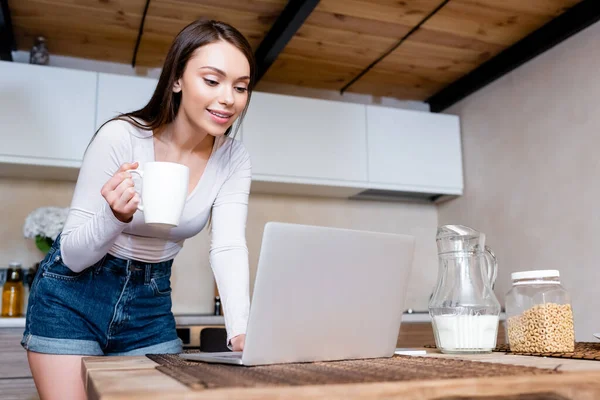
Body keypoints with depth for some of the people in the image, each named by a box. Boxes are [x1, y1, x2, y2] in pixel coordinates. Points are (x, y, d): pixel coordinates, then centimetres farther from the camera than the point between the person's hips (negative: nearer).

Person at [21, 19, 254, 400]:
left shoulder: (234, 159, -10)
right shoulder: (121, 137, -21)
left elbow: (228, 248, -19)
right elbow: (73, 255, -16)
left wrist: (242, 331, -35)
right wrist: (117, 216, -38)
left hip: (151, 306, 4)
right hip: (73, 300, -3)